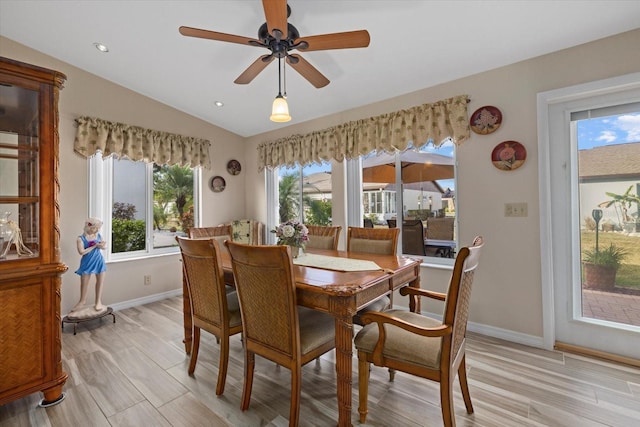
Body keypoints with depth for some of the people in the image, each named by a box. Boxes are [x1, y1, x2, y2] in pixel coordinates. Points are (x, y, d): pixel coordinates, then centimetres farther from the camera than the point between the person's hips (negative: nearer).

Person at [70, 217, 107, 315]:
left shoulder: (98, 236, 0)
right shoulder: (81, 238, -11)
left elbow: (104, 246, 7)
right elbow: (81, 252, -19)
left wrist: (101, 245, -15)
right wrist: (95, 246, -20)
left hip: (99, 261, 3)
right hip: (87, 263, -3)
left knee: (100, 281, 7)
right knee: (84, 282, 8)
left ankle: (98, 302, 20)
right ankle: (82, 301, 32)